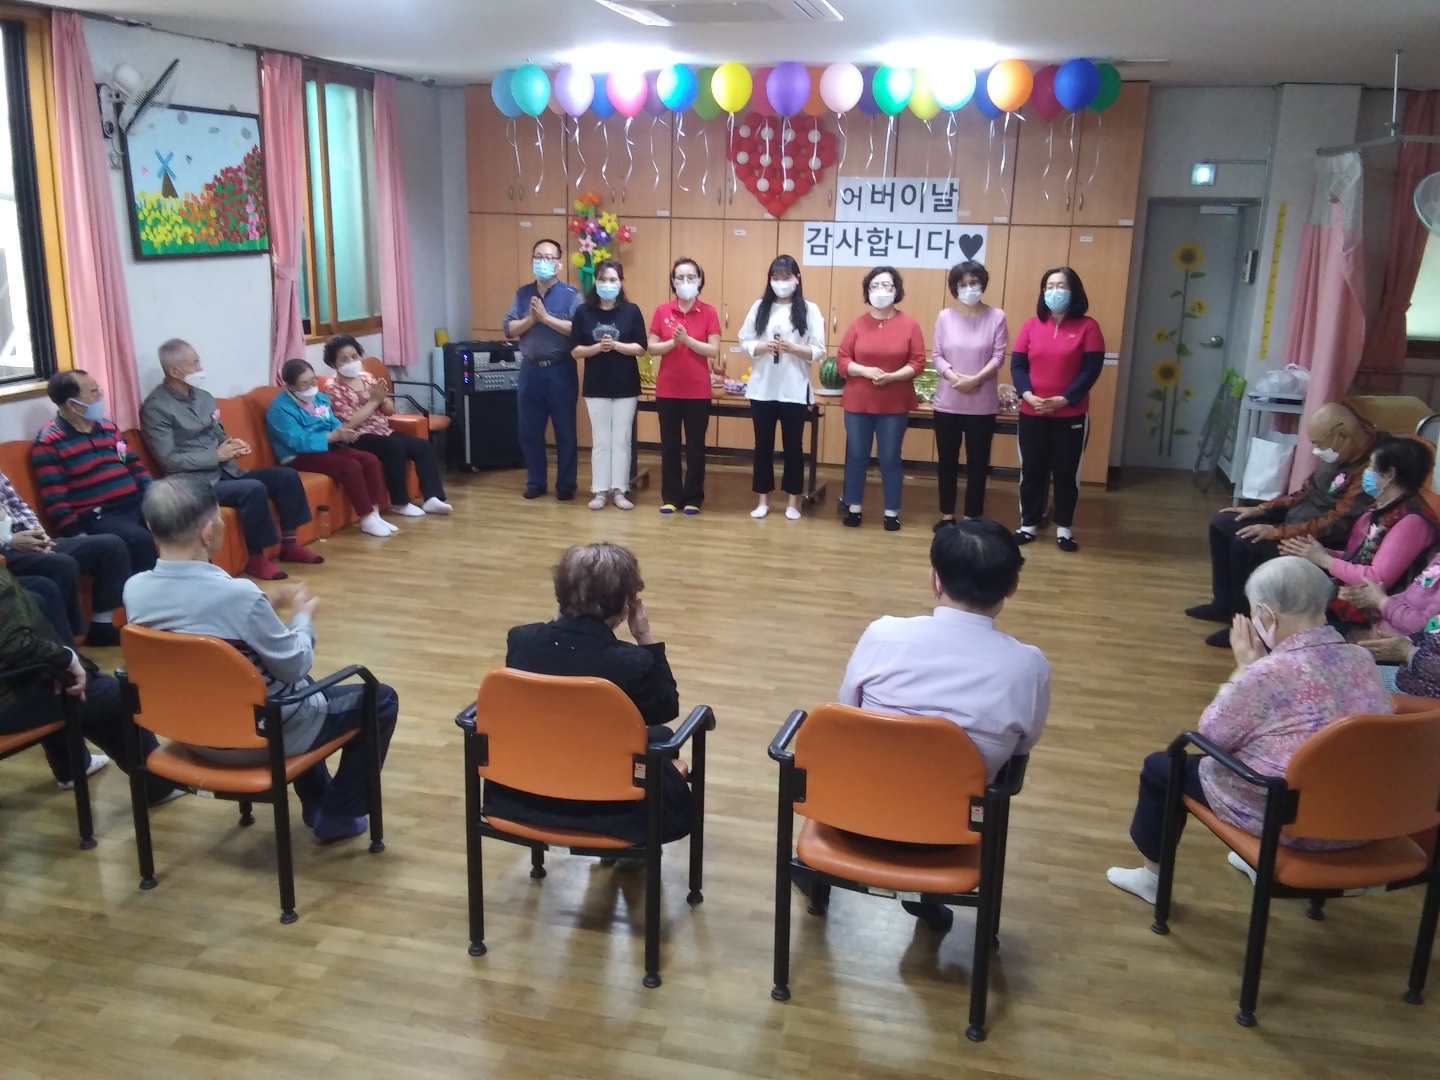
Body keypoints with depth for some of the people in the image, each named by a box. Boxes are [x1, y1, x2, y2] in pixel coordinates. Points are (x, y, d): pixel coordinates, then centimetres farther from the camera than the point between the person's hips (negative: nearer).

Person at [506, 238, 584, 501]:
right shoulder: (522, 294, 8)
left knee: (565, 432, 5)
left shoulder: (570, 294, -4)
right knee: (530, 432, 9)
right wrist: (532, 318, -13)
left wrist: (546, 317, -17)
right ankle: (535, 482, 22)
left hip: (561, 371, -4)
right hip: (531, 370, 4)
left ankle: (566, 485, 15)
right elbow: (509, 330, 2)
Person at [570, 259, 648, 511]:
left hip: (626, 386, 0)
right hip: (596, 386, 0)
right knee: (600, 440, 6)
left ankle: (620, 490, 13)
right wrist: (599, 347, -18)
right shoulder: (583, 312, -1)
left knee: (622, 439, 5)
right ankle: (600, 490, 14)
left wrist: (615, 345, -20)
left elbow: (641, 348, -6)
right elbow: (575, 351, -3)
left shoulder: (631, 311, -3)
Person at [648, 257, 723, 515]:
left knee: (695, 446, 5)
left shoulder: (708, 313, -2)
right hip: (668, 389, 1)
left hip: (698, 391, -1)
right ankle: (670, 497, 17)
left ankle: (693, 498, 16)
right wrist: (673, 342, -16)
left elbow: (714, 351, -7)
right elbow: (652, 348, 0)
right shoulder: (662, 311, 2)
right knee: (669, 445, 7)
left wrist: (688, 340, -19)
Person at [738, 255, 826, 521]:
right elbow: (744, 342, 4)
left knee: (793, 445, 6)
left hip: (795, 391, -2)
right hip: (762, 388, 2)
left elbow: (819, 352, -4)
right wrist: (762, 347, -15)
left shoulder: (809, 309, 0)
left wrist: (793, 348, -19)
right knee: (763, 444, 9)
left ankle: (793, 501, 16)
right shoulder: (759, 307, 6)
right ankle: (763, 499, 19)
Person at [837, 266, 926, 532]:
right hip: (858, 403, 1)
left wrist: (891, 376, -17)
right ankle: (853, 508, 20)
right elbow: (842, 360, 0)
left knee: (890, 459, 5)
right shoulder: (858, 324, 1)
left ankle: (892, 512, 15)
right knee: (856, 456, 8)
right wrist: (865, 371, -16)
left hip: (895, 405, -1)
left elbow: (918, 363, -3)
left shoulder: (909, 325, -1)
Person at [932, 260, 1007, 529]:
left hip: (982, 404, -1)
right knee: (947, 461, 10)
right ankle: (947, 515, 22)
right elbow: (937, 355, 0)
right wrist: (953, 377, -17)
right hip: (947, 402, 2)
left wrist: (976, 379, -20)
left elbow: (999, 356, -6)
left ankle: (973, 518, 16)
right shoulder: (945, 317, 1)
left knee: (978, 463, 5)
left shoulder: (996, 316, -2)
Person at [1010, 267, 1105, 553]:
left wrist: (1063, 400, -18)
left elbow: (1091, 370, -9)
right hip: (1031, 415, 2)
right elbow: (1017, 364, 1)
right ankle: (1029, 524, 22)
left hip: (1071, 416, -2)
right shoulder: (1031, 325, 5)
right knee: (1031, 471, 9)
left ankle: (1064, 527, 19)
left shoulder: (1087, 327, -3)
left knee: (1066, 473, 6)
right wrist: (1028, 395, -16)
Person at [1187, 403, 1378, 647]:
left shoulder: (1369, 471, -25)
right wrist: (1260, 509, 7)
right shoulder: (1337, 457, 6)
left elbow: (1336, 525, -29)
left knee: (1244, 544, -28)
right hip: (1294, 522, 11)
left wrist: (1276, 532, -28)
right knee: (1221, 524, 6)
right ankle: (1224, 604, 14)